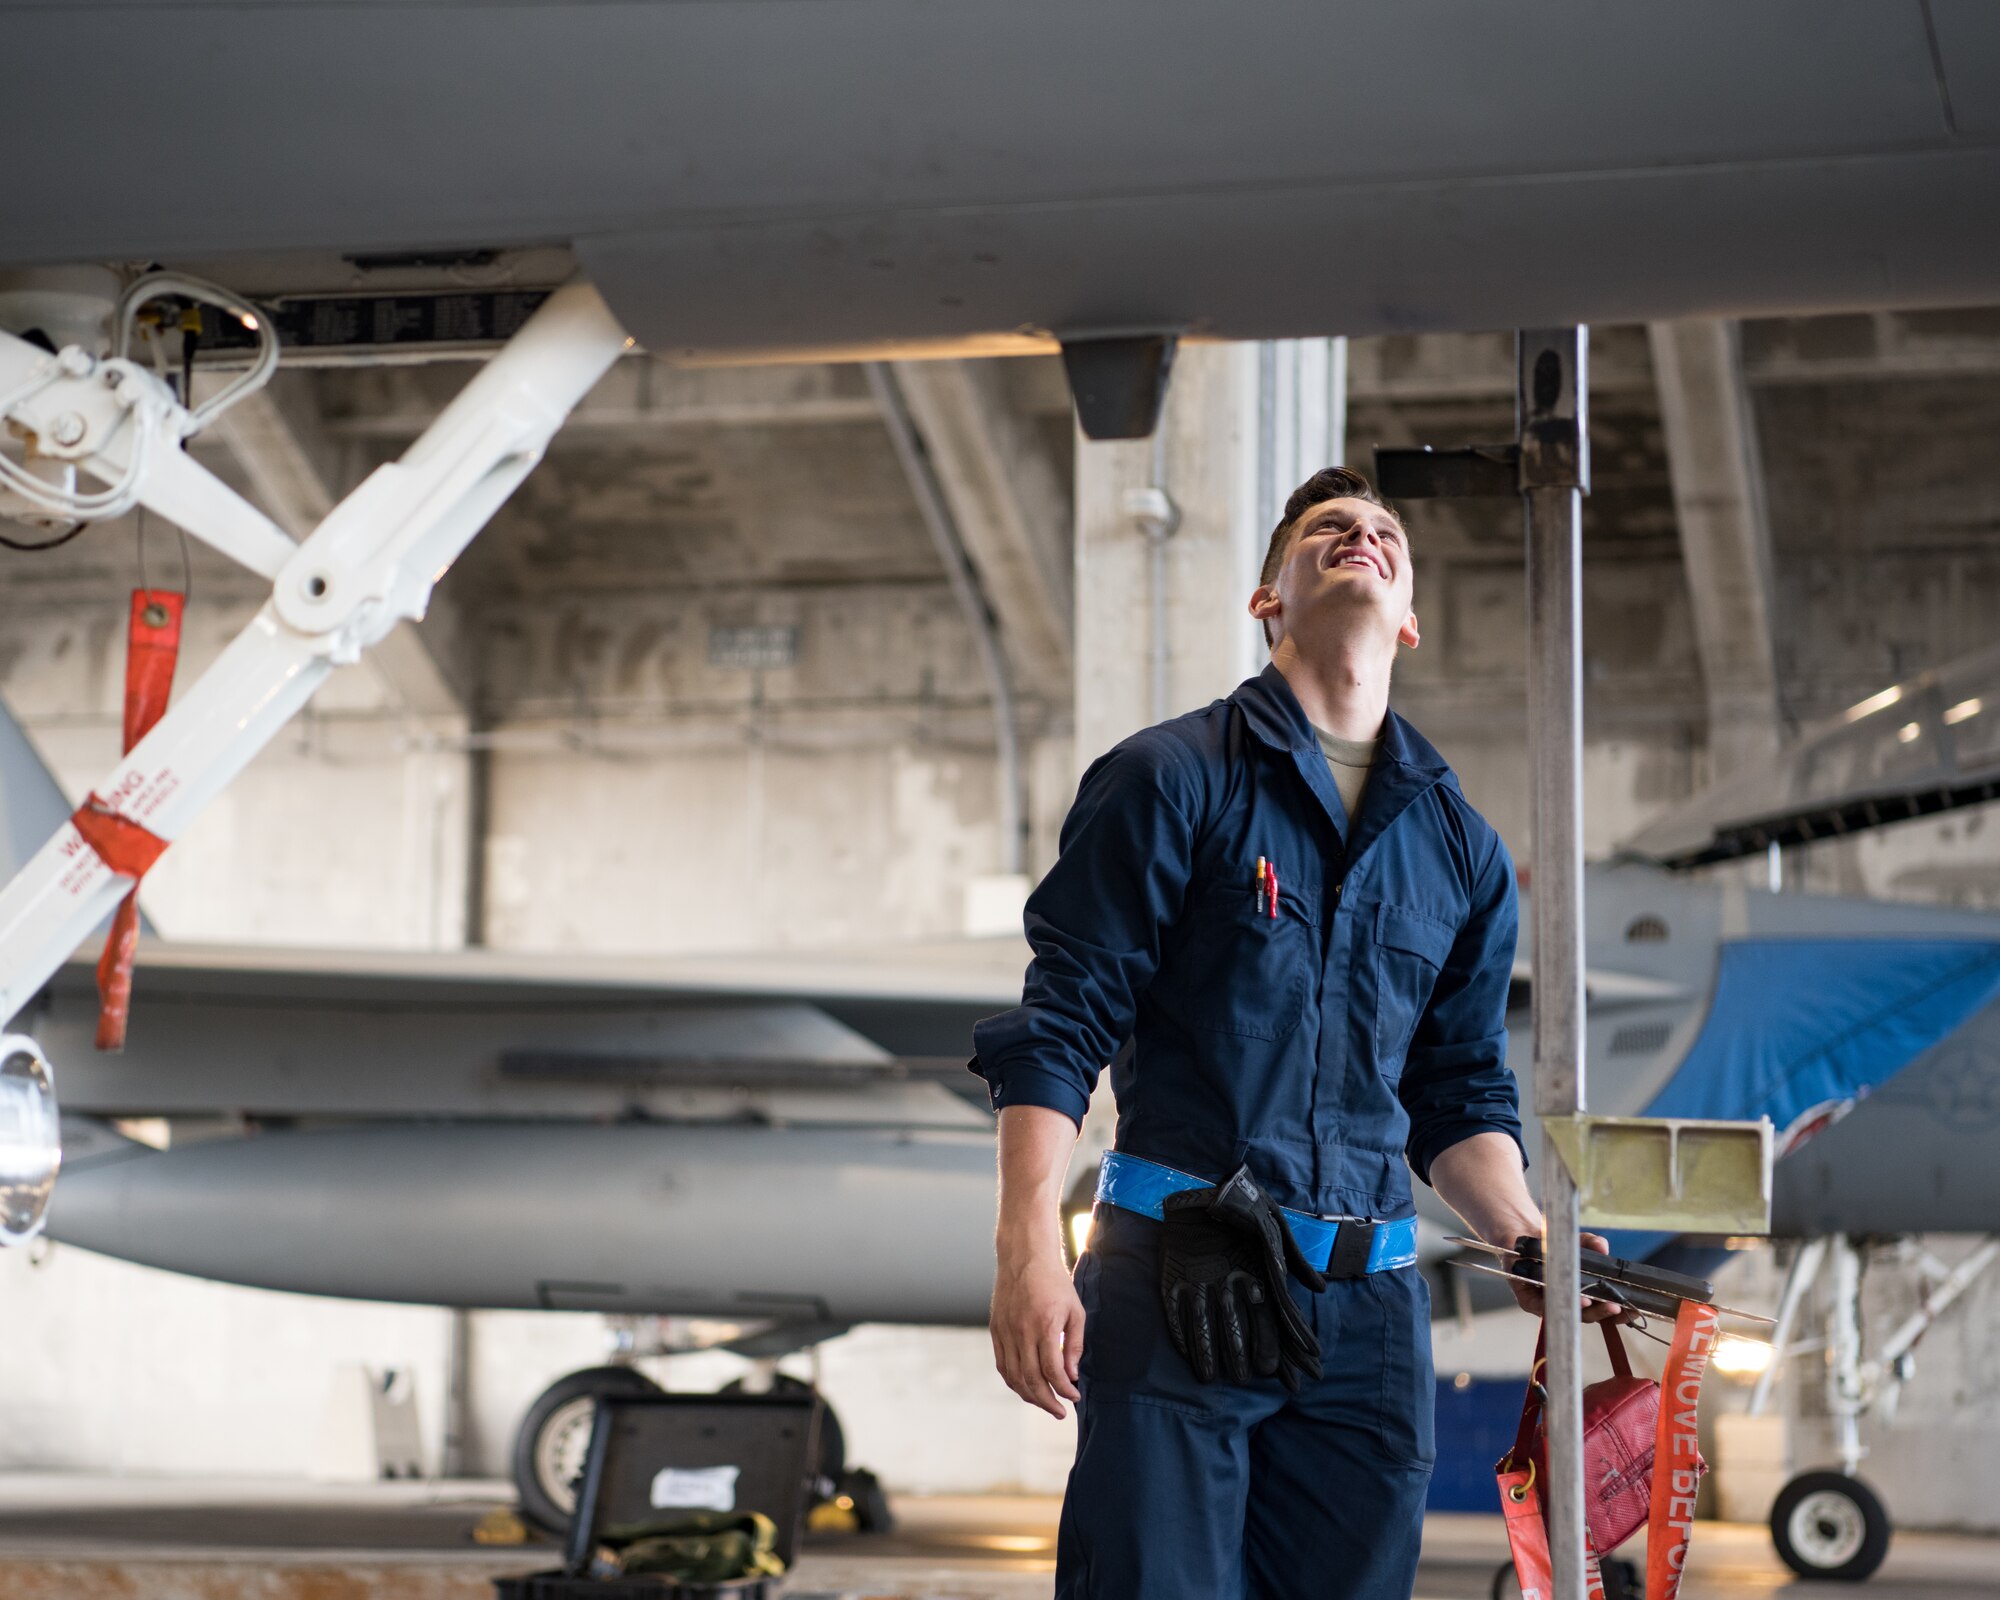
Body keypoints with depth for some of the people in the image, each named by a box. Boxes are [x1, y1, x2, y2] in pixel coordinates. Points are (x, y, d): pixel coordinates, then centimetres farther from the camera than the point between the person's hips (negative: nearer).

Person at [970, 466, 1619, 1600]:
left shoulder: (1462, 847, 17)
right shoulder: (1172, 781, 2)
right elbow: (1058, 1030, -3)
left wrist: (1526, 1235, 2)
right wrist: (1030, 1251, -13)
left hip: (1370, 1306, 4)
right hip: (1174, 1287, -4)